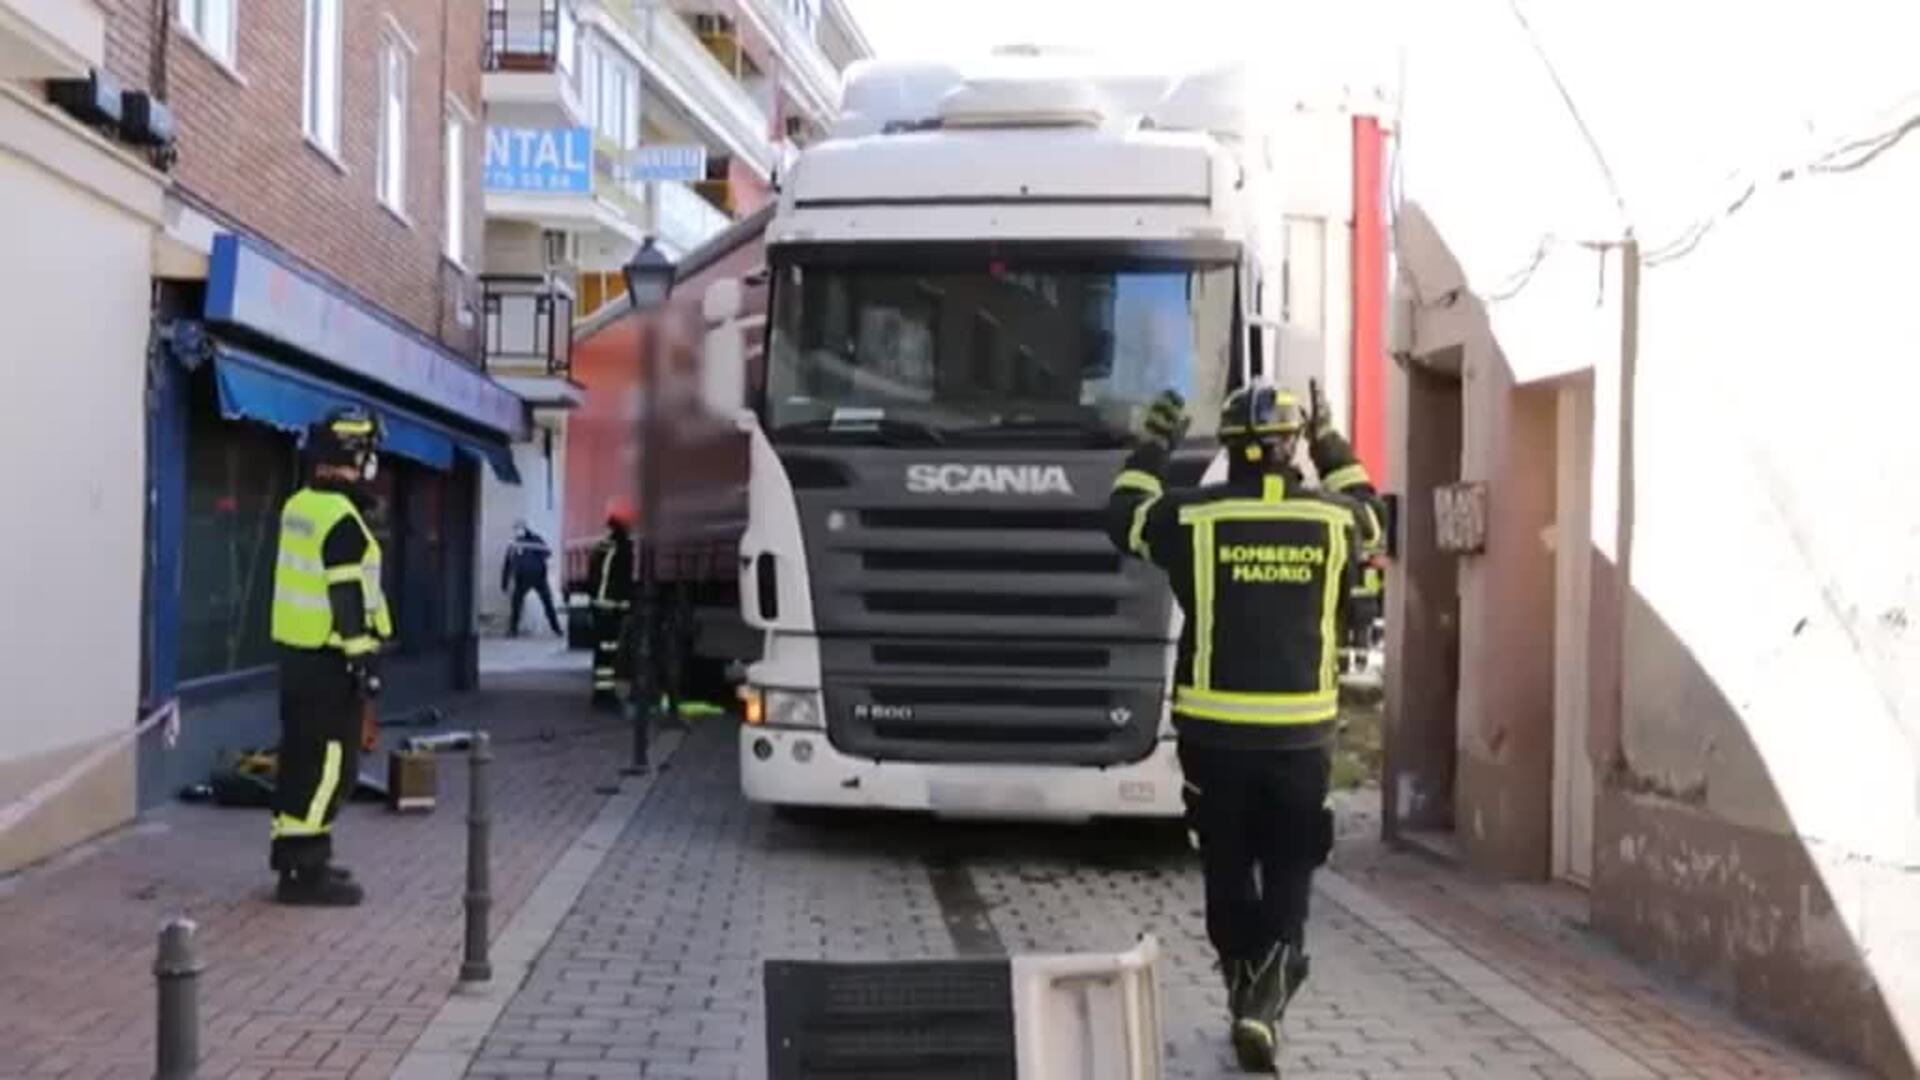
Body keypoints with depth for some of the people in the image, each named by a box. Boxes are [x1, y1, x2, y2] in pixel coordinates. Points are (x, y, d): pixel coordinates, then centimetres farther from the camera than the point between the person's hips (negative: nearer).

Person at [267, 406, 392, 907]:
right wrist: (363, 659, -17)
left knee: (302, 755, 16)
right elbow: (349, 600, -20)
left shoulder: (299, 507, 11)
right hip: (328, 658, -10)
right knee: (330, 761, -6)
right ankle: (304, 869, -6)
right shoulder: (342, 519, -18)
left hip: (296, 650, 10)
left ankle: (294, 852, 25)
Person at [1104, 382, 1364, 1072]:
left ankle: (1247, 995, 21)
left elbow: (1123, 519, 12)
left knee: (1229, 870, 15)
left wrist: (1155, 447, 22)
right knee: (1289, 874, 10)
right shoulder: (1333, 520, -2)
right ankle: (1265, 1000, -7)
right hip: (1300, 731, 1)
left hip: (1216, 730, 0)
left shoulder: (1193, 516, -7)